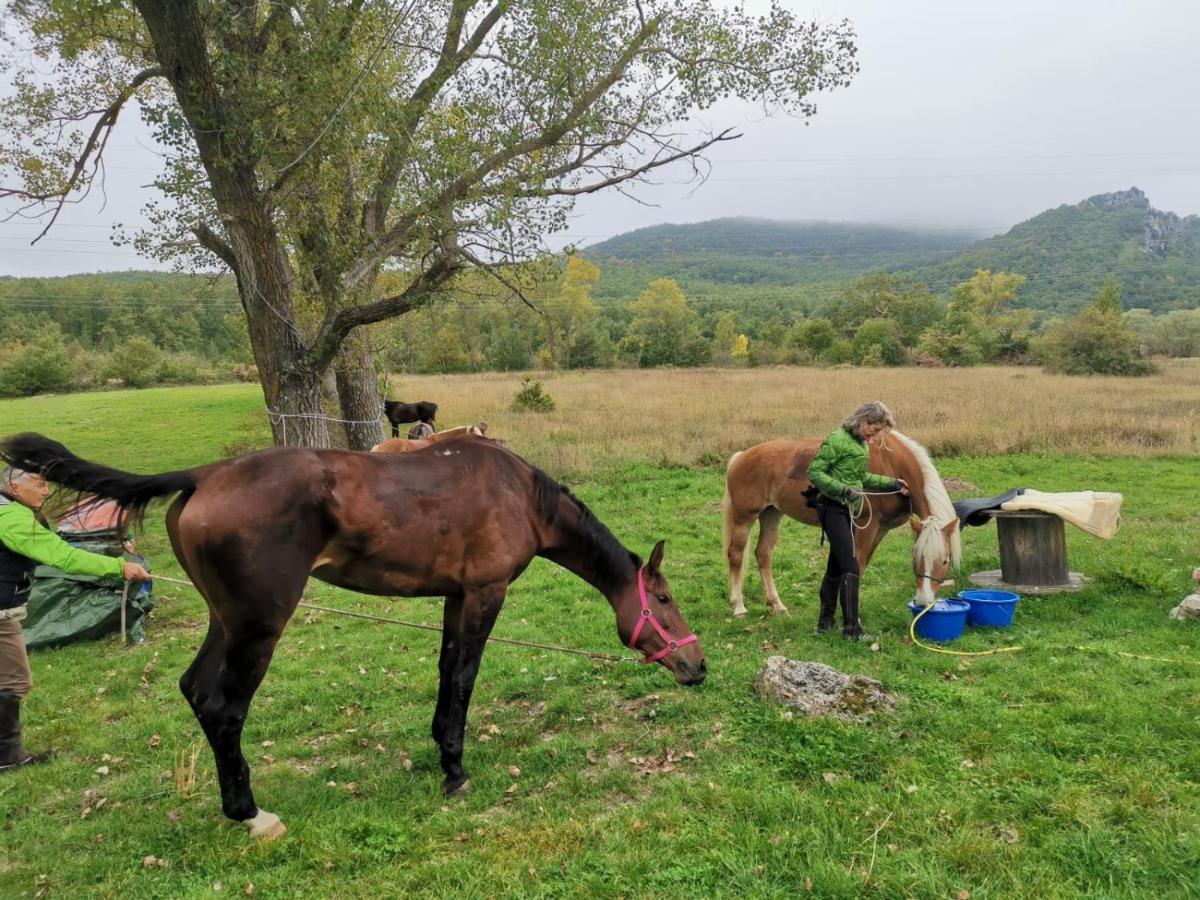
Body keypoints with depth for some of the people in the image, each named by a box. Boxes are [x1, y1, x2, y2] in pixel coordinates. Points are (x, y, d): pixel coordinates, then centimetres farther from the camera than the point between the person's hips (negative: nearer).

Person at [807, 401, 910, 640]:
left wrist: (892, 483, 19)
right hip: (833, 508, -9)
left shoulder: (862, 444, 13)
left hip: (848, 510, 9)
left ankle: (826, 622, 25)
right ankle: (851, 627, -6)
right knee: (850, 567, -10)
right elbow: (814, 472, -18)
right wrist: (843, 489, -27)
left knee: (836, 567, 15)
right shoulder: (838, 440, -15)